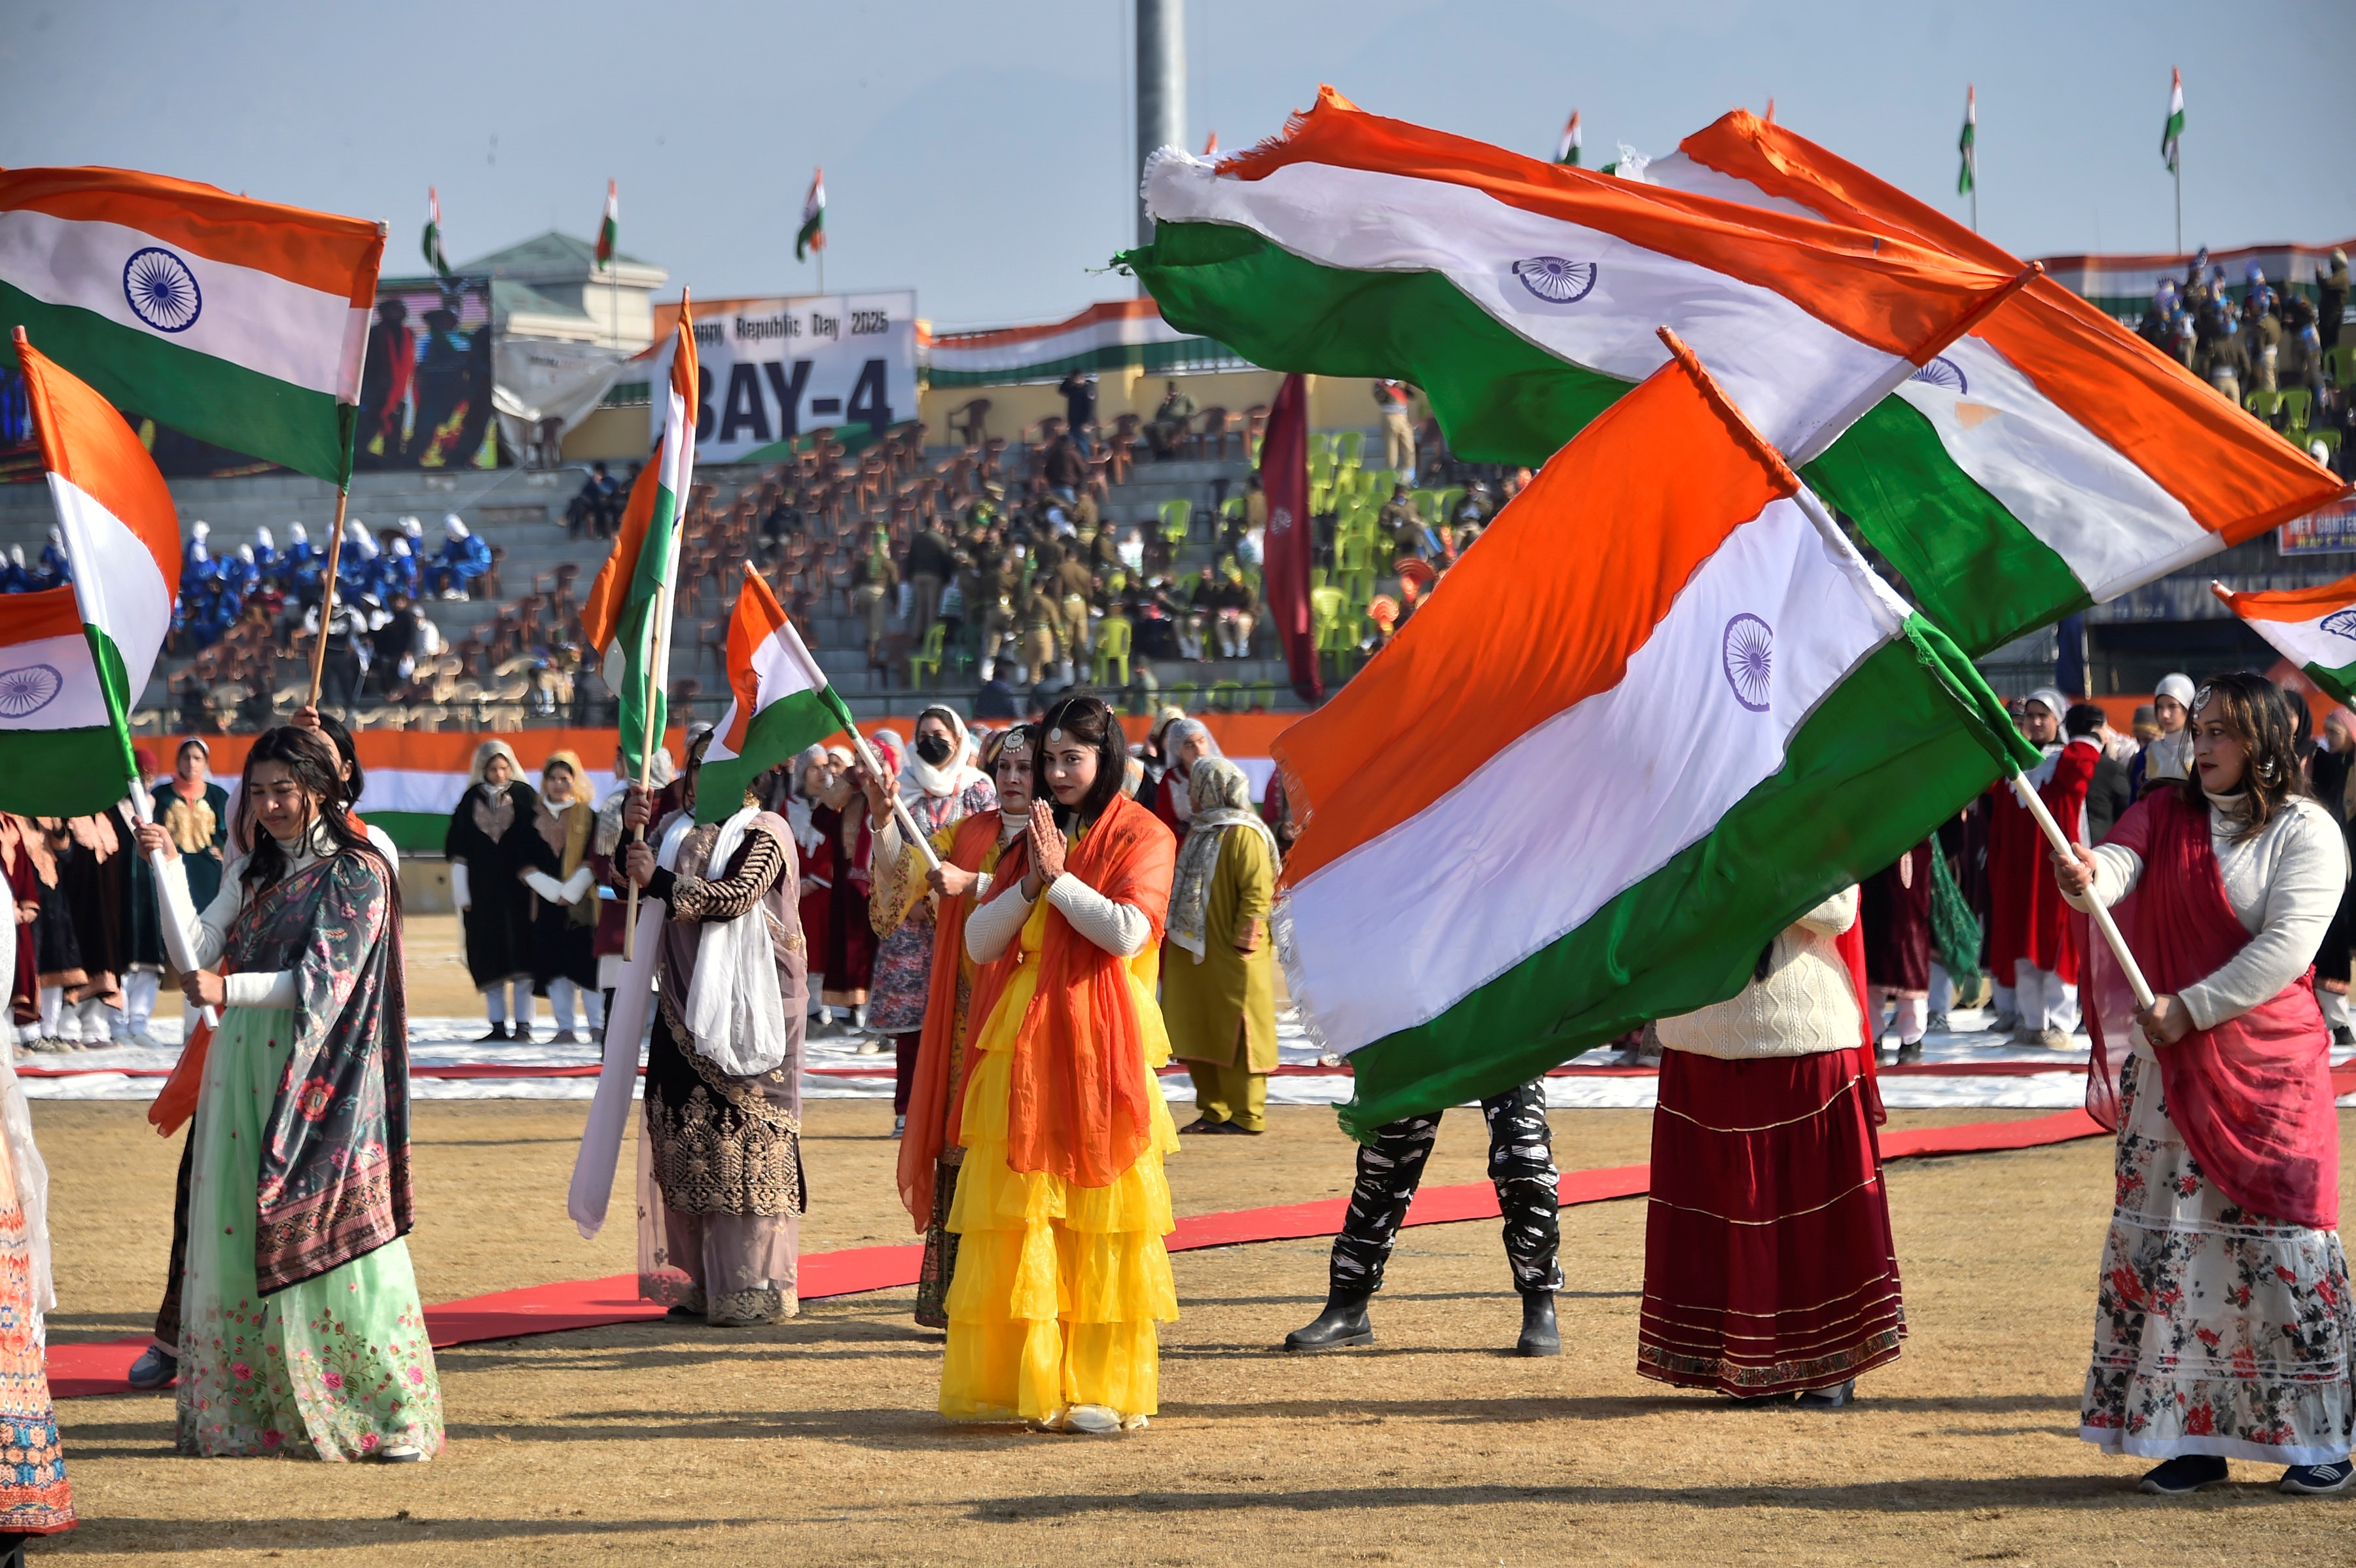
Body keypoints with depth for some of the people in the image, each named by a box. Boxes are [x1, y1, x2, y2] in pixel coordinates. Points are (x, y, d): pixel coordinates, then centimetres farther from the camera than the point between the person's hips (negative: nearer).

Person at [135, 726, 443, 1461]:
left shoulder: (356, 874, -4)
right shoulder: (251, 874, 16)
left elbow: (325, 980, -13)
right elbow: (198, 948, 7)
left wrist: (228, 990, -24)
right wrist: (169, 867, 0)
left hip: (322, 1082, -6)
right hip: (245, 1074, 6)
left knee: (329, 1239, -9)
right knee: (238, 1241, 2)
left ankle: (392, 1416, -5)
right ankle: (249, 1415, 6)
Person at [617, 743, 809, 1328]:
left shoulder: (765, 834, -2)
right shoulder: (681, 831, 18)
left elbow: (736, 896, -16)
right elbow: (633, 884, 13)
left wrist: (662, 883, -16)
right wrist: (631, 832, -2)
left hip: (746, 1008, -6)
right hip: (688, 1005, 6)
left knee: (744, 1130, -8)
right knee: (689, 1134, 3)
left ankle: (755, 1285, -7)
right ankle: (700, 1280, 8)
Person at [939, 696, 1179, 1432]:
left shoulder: (1141, 838, 1)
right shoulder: (1032, 839, 18)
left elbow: (1127, 931, -15)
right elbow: (979, 941, 10)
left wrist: (1059, 878, -9)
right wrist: (1030, 883, -4)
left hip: (1099, 1051, -5)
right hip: (1023, 1050, 5)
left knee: (1098, 1222, -4)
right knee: (1015, 1222, 0)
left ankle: (1102, 1389, -1)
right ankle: (1018, 1381, 4)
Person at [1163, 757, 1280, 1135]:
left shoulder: (1243, 835, -13)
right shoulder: (1200, 831, 15)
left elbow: (1258, 893, -18)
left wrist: (1241, 943, -19)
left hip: (1231, 960, -9)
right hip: (1195, 955, 9)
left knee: (1235, 1036, -3)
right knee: (1199, 1035, 10)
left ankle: (1247, 1115, 3)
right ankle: (1214, 1111, 17)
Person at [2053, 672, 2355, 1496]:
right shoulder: (2164, 814, 10)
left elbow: (2286, 946, -13)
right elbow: (2121, 866, -9)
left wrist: (2191, 1008, -17)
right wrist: (2086, 879, -33)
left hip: (2268, 1065, -4)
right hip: (2169, 1067, 4)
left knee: (2278, 1237, -6)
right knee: (2166, 1236, 1)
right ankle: (2192, 1437, 7)